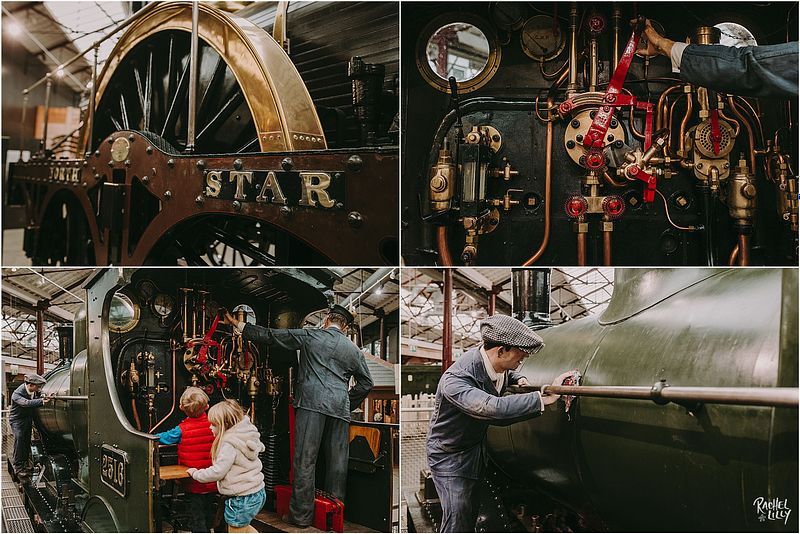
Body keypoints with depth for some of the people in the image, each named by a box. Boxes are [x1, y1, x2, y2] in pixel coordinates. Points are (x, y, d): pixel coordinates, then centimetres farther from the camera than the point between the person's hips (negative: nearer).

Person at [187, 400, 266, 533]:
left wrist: (196, 473, -8)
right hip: (258, 493, 9)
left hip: (241, 499, -9)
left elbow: (217, 472, -23)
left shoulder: (229, 445, -22)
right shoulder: (248, 435, 3)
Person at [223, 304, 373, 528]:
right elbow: (366, 383, 21)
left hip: (312, 402, -3)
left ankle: (301, 514, -2)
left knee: (305, 459, -2)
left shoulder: (310, 335, 6)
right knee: (337, 462, 6)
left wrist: (239, 325, 16)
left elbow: (271, 335, 7)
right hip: (340, 408, 3)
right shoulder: (354, 350, 16)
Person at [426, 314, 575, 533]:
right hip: (450, 456, -8)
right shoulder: (454, 381, -37)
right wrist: (543, 398, -54)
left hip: (476, 449, 8)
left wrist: (517, 378, -4)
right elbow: (492, 408, -53)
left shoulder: (495, 362, -9)